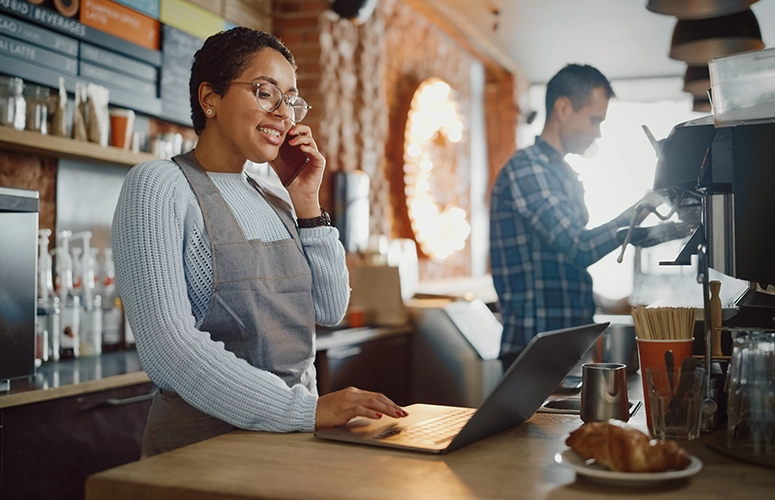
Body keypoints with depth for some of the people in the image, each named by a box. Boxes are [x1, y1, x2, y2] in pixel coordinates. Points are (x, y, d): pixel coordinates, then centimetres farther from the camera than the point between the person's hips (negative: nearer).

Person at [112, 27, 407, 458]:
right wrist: (307, 409, -22)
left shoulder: (275, 199, 13)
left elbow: (330, 310, 11)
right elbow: (167, 347, -18)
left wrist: (307, 205, 3)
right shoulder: (159, 185, -7)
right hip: (204, 437, -6)